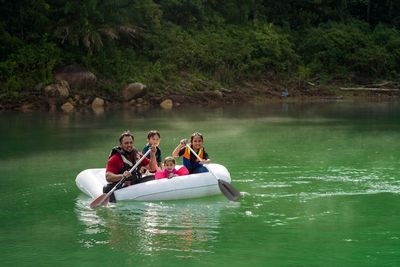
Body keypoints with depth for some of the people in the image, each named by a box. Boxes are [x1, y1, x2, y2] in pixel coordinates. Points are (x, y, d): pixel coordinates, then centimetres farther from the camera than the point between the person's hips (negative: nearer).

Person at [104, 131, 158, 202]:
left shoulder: (137, 155, 12)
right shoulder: (114, 159, -7)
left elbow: (152, 169, 14)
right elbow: (108, 177, -20)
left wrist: (152, 156, -3)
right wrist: (121, 176, -37)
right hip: (120, 187, -6)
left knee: (152, 178, -4)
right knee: (107, 189, -33)